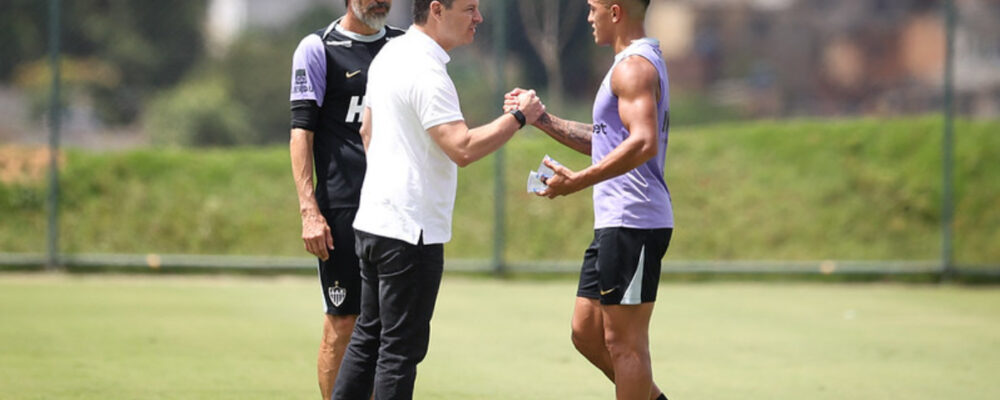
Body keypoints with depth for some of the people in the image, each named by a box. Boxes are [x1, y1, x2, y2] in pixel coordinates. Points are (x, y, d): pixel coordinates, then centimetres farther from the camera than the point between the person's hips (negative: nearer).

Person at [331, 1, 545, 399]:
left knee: (368, 337, 15)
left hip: (374, 221, 10)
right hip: (410, 231, -10)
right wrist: (518, 117, -17)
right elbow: (463, 149, -28)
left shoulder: (390, 54, 11)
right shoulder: (426, 73, -20)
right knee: (402, 349, -4)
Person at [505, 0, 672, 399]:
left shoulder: (634, 67, -14)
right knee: (586, 332, 13)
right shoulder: (639, 62, 20)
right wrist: (542, 119, 25)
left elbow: (644, 143, -28)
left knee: (624, 342, -7)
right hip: (614, 224, 11)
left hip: (632, 226, -11)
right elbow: (607, 142, 29)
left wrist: (578, 181, -27)